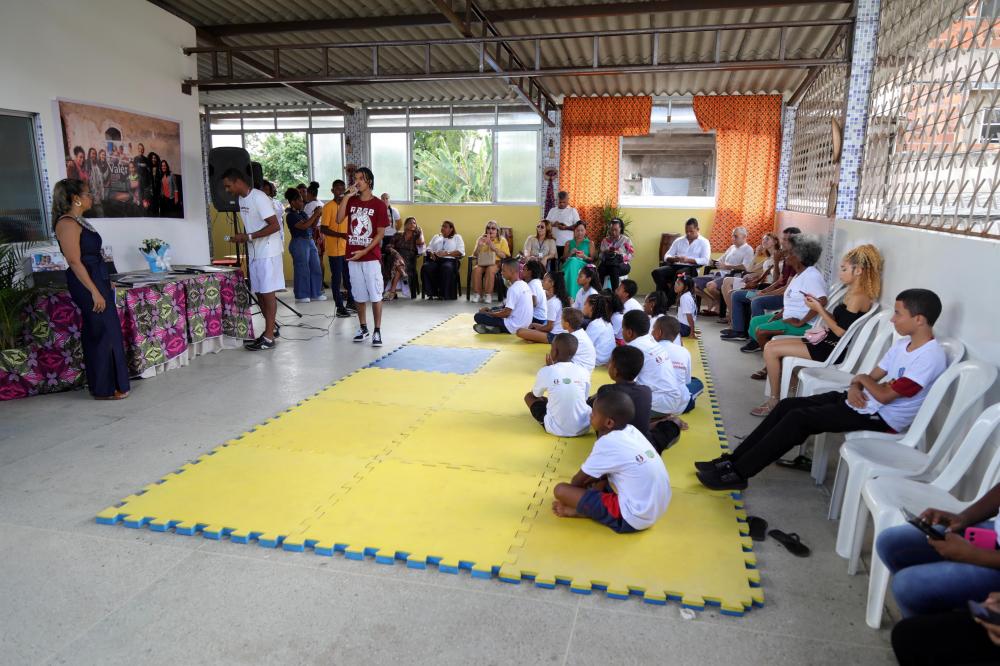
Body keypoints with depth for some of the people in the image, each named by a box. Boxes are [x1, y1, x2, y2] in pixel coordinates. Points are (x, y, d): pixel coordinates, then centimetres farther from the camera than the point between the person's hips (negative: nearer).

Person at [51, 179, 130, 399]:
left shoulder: (79, 221, 15)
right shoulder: (67, 223, -15)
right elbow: (75, 262, -20)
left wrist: (105, 285, 21)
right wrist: (94, 292, -22)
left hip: (97, 279, 10)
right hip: (86, 283, -10)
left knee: (107, 331, 14)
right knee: (102, 333, -5)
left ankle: (109, 383, 24)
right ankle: (105, 389, 4)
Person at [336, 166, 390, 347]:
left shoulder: (378, 204, -4)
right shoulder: (351, 201, 9)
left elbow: (380, 233, -7)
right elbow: (338, 218, -6)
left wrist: (364, 251, -14)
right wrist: (347, 196, -10)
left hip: (371, 257, -4)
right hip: (353, 256, 4)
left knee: (375, 295, -2)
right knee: (359, 295, 10)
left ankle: (377, 331, 3)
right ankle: (363, 328, 21)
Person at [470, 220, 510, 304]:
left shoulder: (502, 240, 8)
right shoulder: (481, 239, 16)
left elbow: (504, 256, -5)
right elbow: (475, 255, 11)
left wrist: (493, 246, -13)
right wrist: (479, 245, -7)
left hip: (496, 263, -2)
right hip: (482, 263, 3)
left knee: (490, 270, -36)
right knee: (476, 269, -31)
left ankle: (488, 295, -28)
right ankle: (477, 294, -23)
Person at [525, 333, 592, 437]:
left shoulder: (546, 372, -11)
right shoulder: (584, 373, -5)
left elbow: (536, 394, 10)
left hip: (555, 429, -3)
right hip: (583, 428, 3)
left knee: (529, 396, 18)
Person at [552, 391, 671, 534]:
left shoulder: (607, 442, -18)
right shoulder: (632, 431, 3)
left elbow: (577, 481, -3)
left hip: (633, 518, -9)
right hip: (657, 509, 9)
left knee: (560, 489, -13)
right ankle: (581, 507, 11)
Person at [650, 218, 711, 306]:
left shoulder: (704, 242, 8)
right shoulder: (678, 241, 19)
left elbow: (705, 260, -6)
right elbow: (666, 256, 13)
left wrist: (688, 260, -17)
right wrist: (673, 258, -11)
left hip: (691, 268, -4)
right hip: (676, 266, 4)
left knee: (679, 273, -39)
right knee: (656, 272, -24)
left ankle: (669, 302, -32)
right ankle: (664, 299, -23)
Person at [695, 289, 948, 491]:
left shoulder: (930, 357, -18)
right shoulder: (904, 344, 12)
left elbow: (884, 395, -21)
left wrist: (863, 379, -1)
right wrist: (855, 386, -7)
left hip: (879, 417, -9)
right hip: (862, 402, 9)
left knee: (799, 418, -22)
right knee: (788, 405, -5)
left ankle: (738, 473, -18)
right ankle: (733, 460, -4)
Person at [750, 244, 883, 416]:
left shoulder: (858, 297, -17)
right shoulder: (853, 293, 13)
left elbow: (841, 332, -19)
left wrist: (819, 310, -13)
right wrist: (818, 306, 3)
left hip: (831, 350, -10)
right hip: (827, 341, 10)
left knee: (771, 350, -14)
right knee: (771, 345, 5)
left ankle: (775, 401, -4)